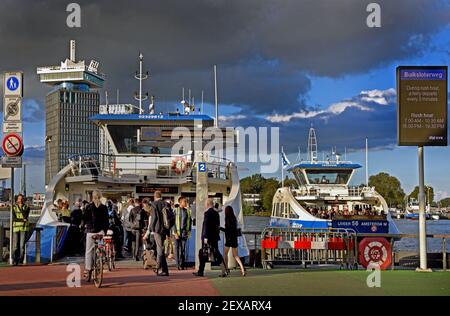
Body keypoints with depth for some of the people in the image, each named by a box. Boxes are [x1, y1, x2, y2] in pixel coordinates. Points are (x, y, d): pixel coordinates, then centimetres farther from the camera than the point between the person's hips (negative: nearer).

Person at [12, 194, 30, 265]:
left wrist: (21, 208, -10)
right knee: (16, 245, -5)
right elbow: (14, 218, -3)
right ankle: (15, 261, -3)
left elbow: (25, 216, -7)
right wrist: (22, 220, -12)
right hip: (16, 227, 1)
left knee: (22, 245, -8)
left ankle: (21, 260, -3)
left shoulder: (27, 207, 7)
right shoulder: (14, 208, 8)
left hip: (24, 228, -1)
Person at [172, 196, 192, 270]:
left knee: (183, 248, 2)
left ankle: (182, 264, 8)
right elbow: (172, 222, -4)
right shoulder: (175, 210, -3)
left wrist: (189, 232, 7)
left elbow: (190, 221, 14)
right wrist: (175, 233, -10)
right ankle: (178, 264, 6)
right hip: (177, 232, -2)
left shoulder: (187, 211, 7)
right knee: (177, 248, 1)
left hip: (184, 232, 2)